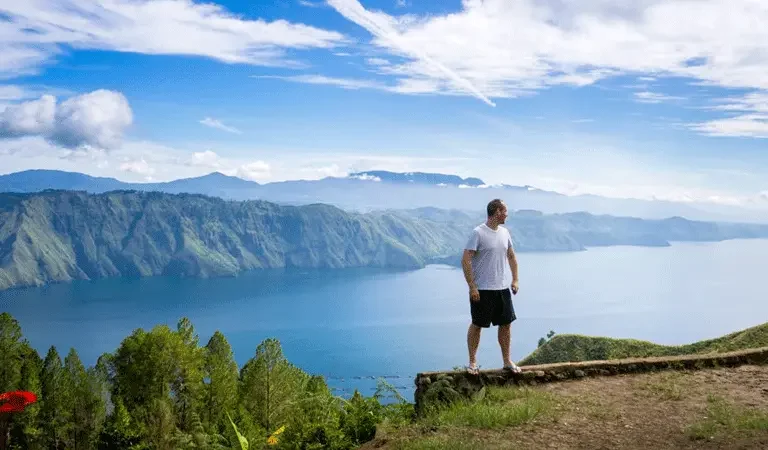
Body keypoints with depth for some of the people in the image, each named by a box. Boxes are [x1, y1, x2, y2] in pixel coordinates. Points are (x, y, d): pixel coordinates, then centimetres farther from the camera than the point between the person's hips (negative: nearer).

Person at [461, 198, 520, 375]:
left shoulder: (504, 232, 7)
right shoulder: (478, 233, -15)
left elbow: (511, 257, 19)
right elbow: (465, 260, -16)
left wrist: (515, 280, 12)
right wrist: (472, 287, -19)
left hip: (503, 288, 7)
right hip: (482, 289, -7)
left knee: (506, 324, 11)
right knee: (477, 325, 4)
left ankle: (507, 361, 23)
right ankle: (472, 361, 16)